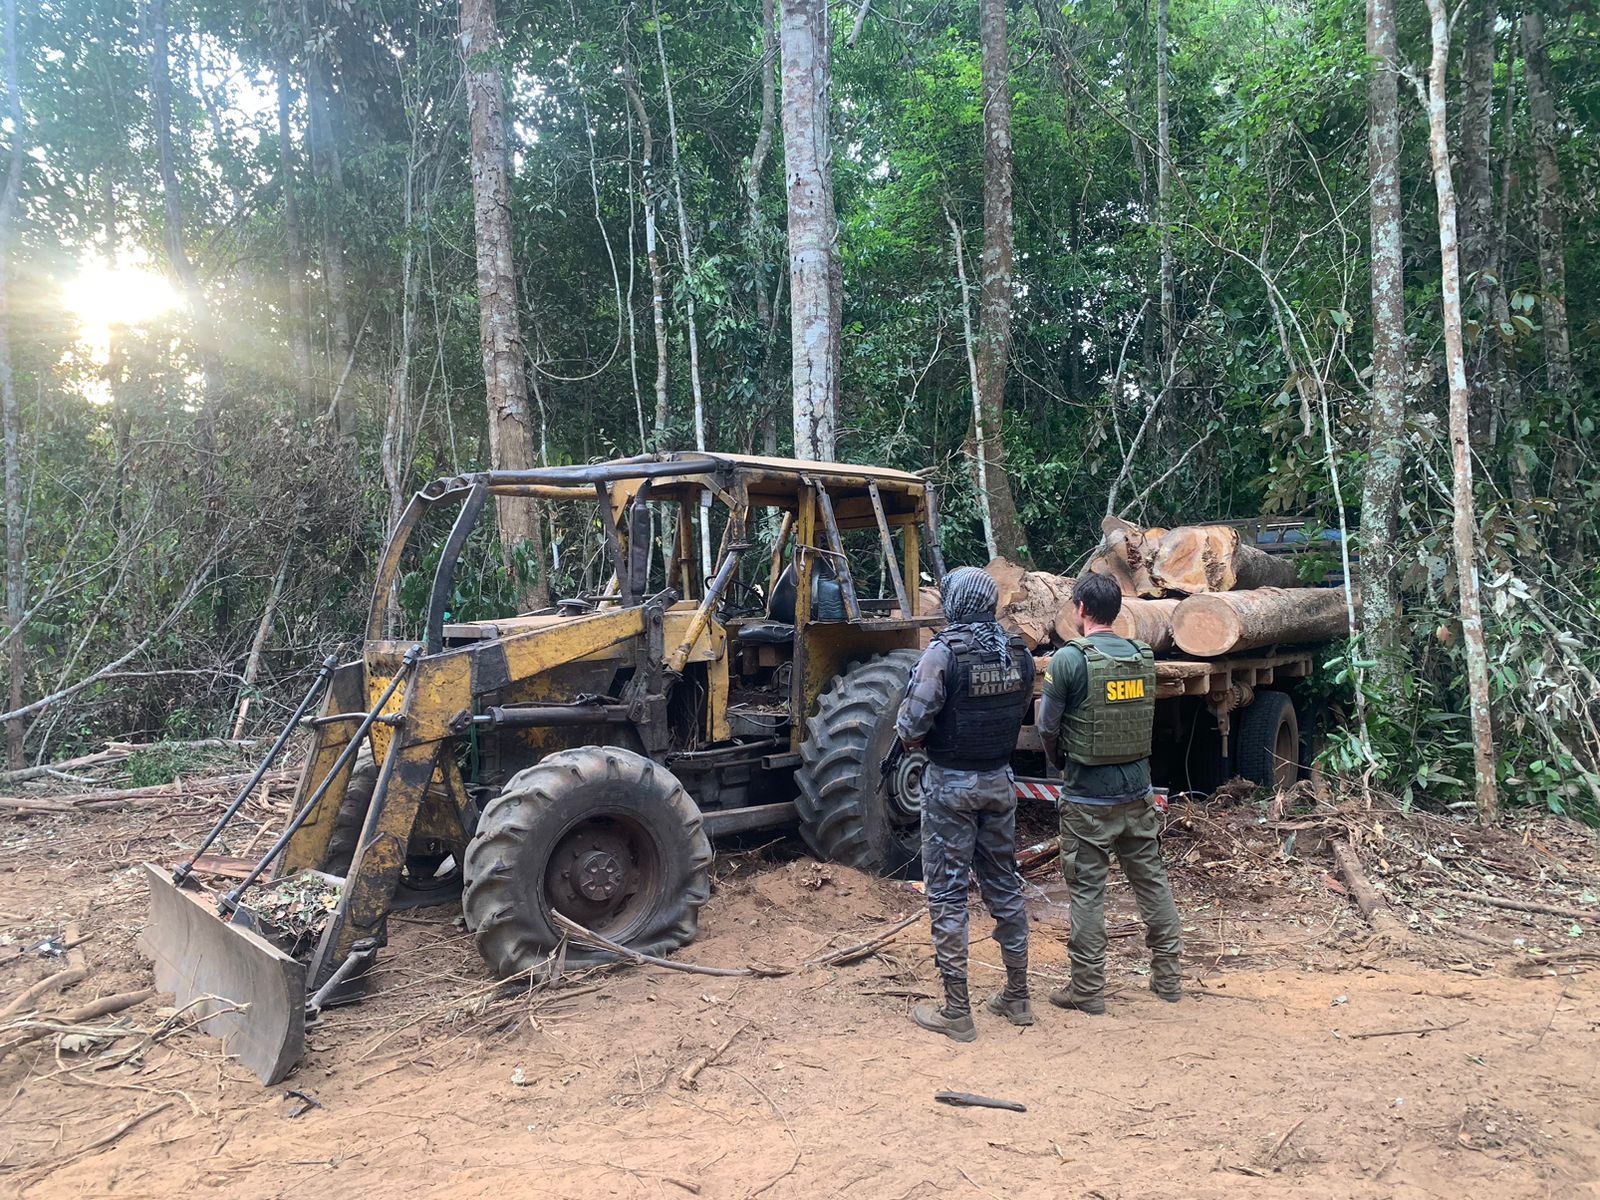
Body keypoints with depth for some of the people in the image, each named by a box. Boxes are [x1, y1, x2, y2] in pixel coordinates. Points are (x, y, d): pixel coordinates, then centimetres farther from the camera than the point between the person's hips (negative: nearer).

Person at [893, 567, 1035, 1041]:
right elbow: (1020, 713, 9)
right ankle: (1017, 997, 26)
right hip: (999, 780, 6)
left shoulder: (943, 653, -17)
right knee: (1005, 886, 16)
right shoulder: (1019, 655, 1)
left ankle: (956, 1012, 8)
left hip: (951, 784, -5)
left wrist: (911, 735, 2)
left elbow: (912, 728, -19)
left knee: (948, 896, 3)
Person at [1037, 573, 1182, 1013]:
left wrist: (1059, 763, 12)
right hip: (1138, 791, 5)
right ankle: (1167, 976, 27)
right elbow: (1145, 721, 11)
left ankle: (1087, 989, 12)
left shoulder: (1069, 658, -13)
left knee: (1087, 891, 4)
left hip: (1088, 798, -5)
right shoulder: (1143, 656, 3)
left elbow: (1048, 728, -8)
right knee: (1151, 879, 16)